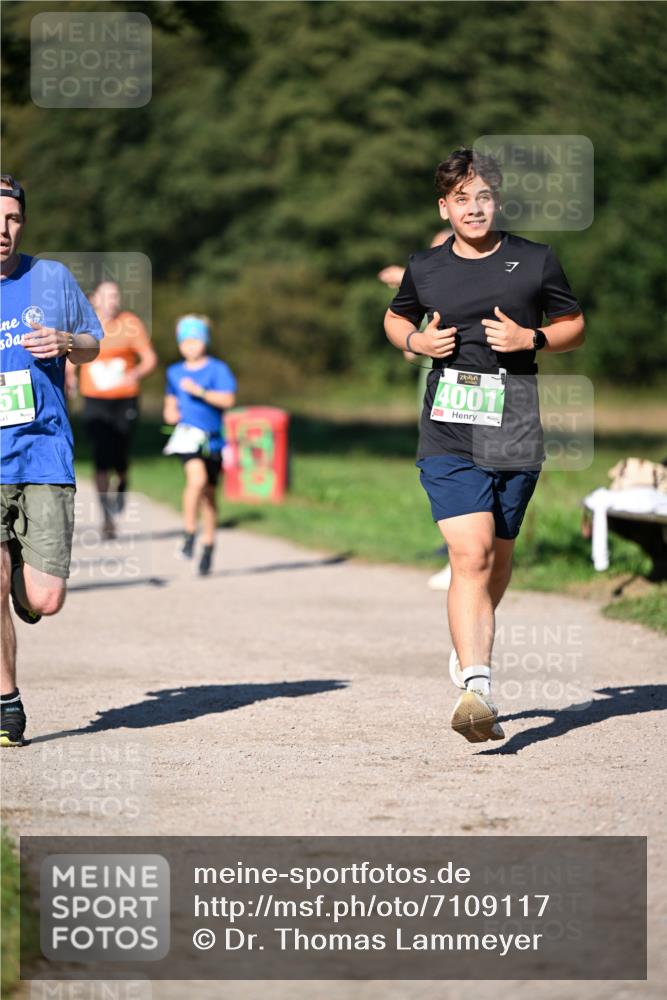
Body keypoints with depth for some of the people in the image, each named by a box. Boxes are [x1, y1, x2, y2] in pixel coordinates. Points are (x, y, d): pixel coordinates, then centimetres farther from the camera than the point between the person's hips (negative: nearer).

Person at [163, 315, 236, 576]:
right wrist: (170, 412, 8)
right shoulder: (175, 372, 12)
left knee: (209, 492, 8)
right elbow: (171, 400, 28)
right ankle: (189, 533, -16)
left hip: (212, 438, 0)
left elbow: (227, 399, -13)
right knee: (197, 479, -26)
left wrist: (199, 391, -20)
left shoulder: (217, 369, 0)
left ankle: (208, 546, 21)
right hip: (188, 435, 0)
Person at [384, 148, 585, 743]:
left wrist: (530, 339, -7)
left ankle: (472, 641, 44)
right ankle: (477, 687, -26)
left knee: (498, 556, 15)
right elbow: (396, 318, 25)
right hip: (448, 434, -1)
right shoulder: (425, 269, 6)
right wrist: (414, 341, 2)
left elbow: (575, 328, 13)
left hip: (515, 435, 1)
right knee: (470, 556, -17)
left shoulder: (535, 262, 3)